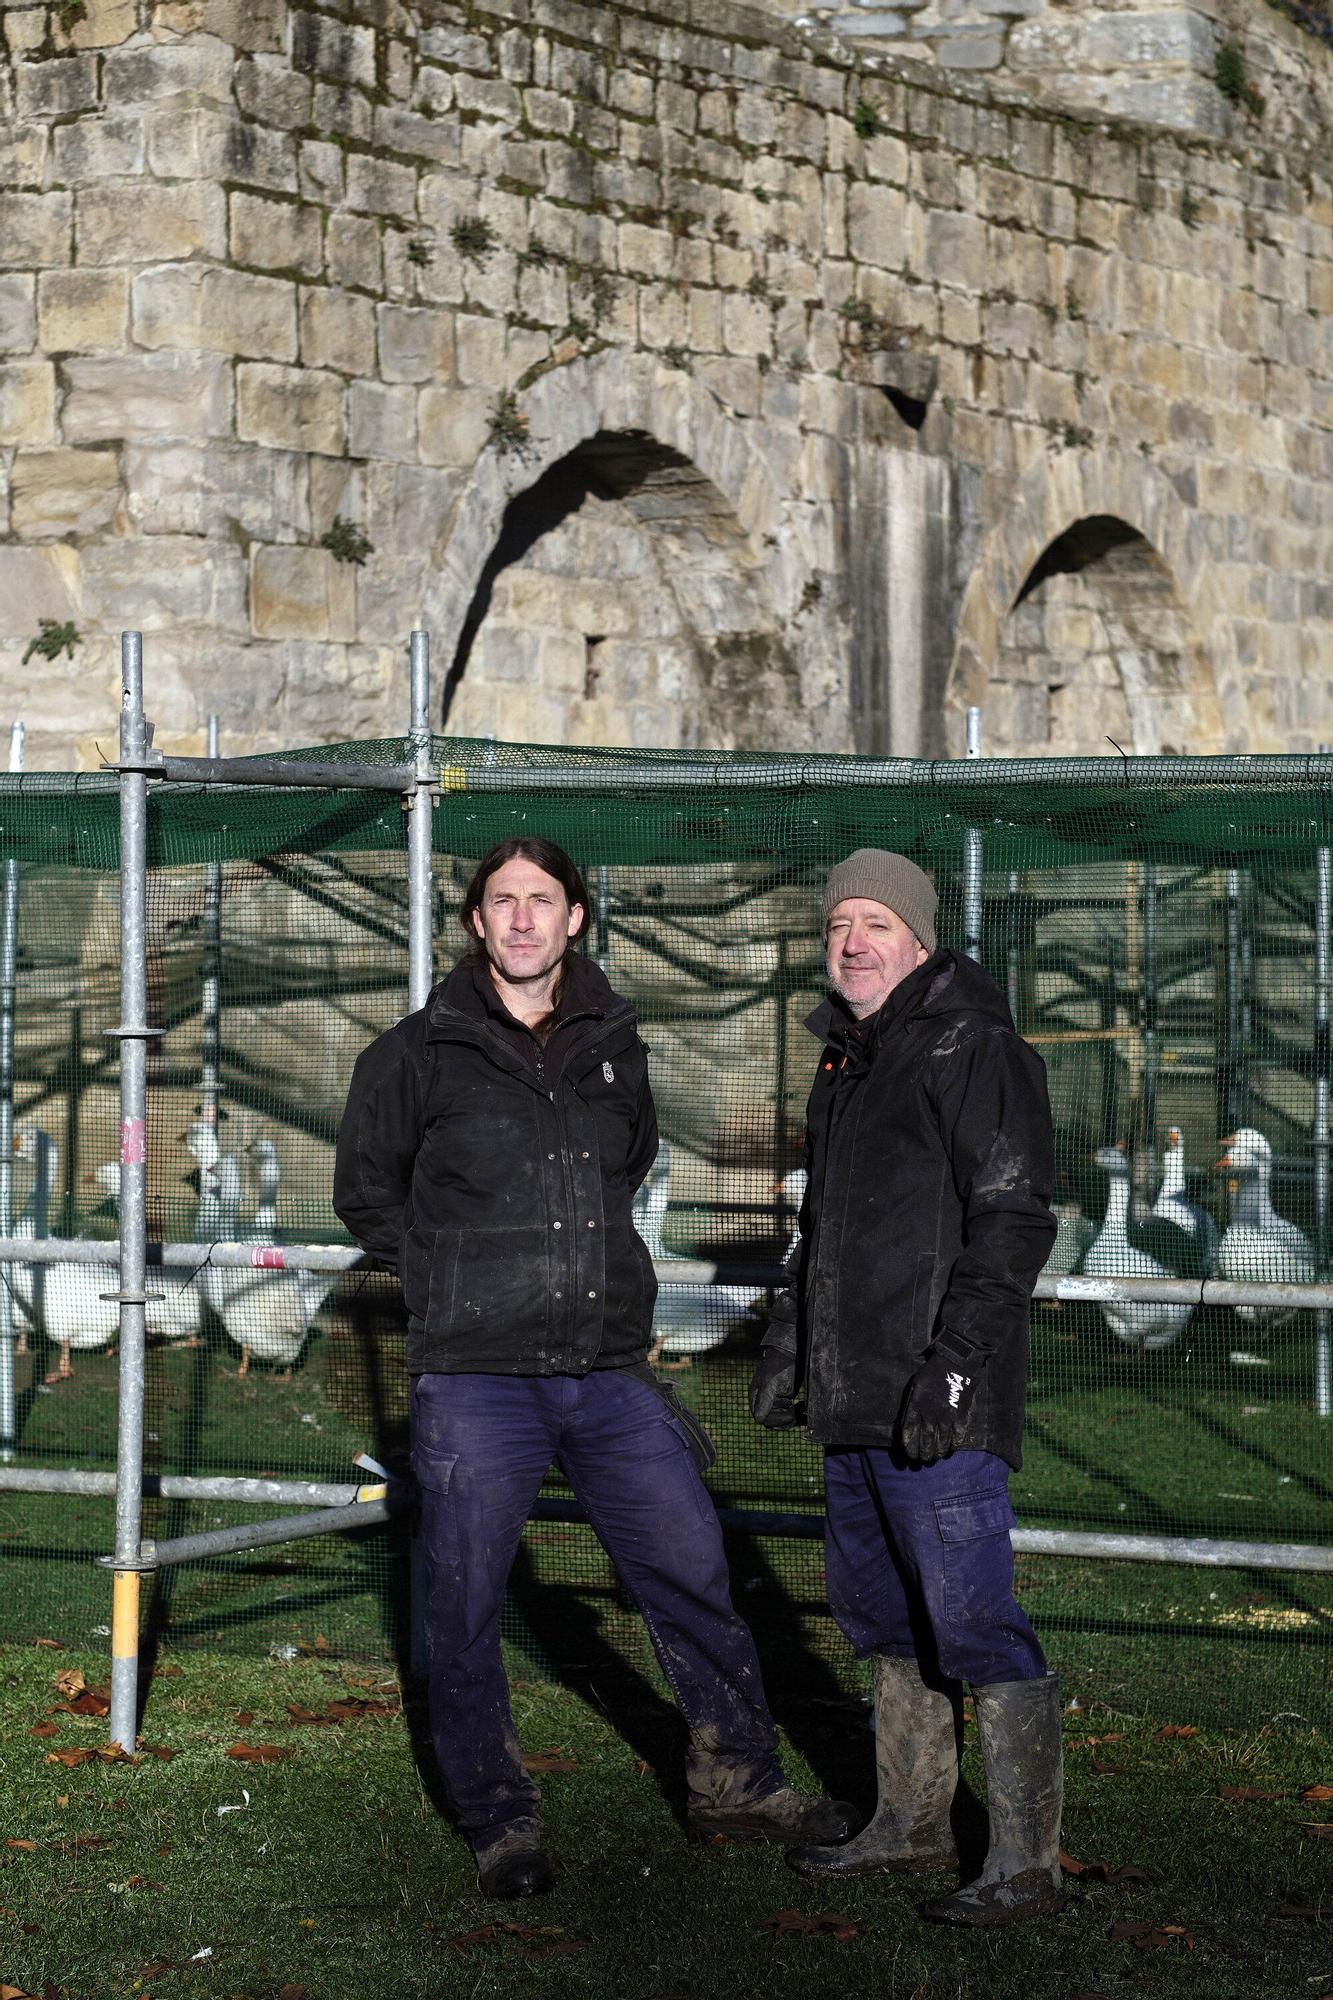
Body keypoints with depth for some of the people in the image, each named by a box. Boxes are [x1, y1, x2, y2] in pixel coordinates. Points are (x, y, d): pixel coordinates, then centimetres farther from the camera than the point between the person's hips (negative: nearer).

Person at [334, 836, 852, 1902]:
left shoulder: (615, 1046, 11)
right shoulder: (418, 1054, 0)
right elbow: (366, 1193, 11)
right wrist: (457, 1277, 7)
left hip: (611, 1372, 3)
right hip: (476, 1380, -3)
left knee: (694, 1574, 4)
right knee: (466, 1603, 1)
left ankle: (737, 1781, 19)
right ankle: (502, 1823, 14)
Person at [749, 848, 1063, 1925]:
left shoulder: (973, 1051, -10)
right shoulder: (849, 1059, 18)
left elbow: (1013, 1220, -17)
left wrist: (956, 1361, -23)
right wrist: (787, 1338, 25)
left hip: (941, 1402, -10)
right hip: (854, 1395, 10)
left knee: (971, 1617, -11)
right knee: (884, 1612, 17)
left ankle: (1026, 1862, -8)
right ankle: (912, 1824, 29)